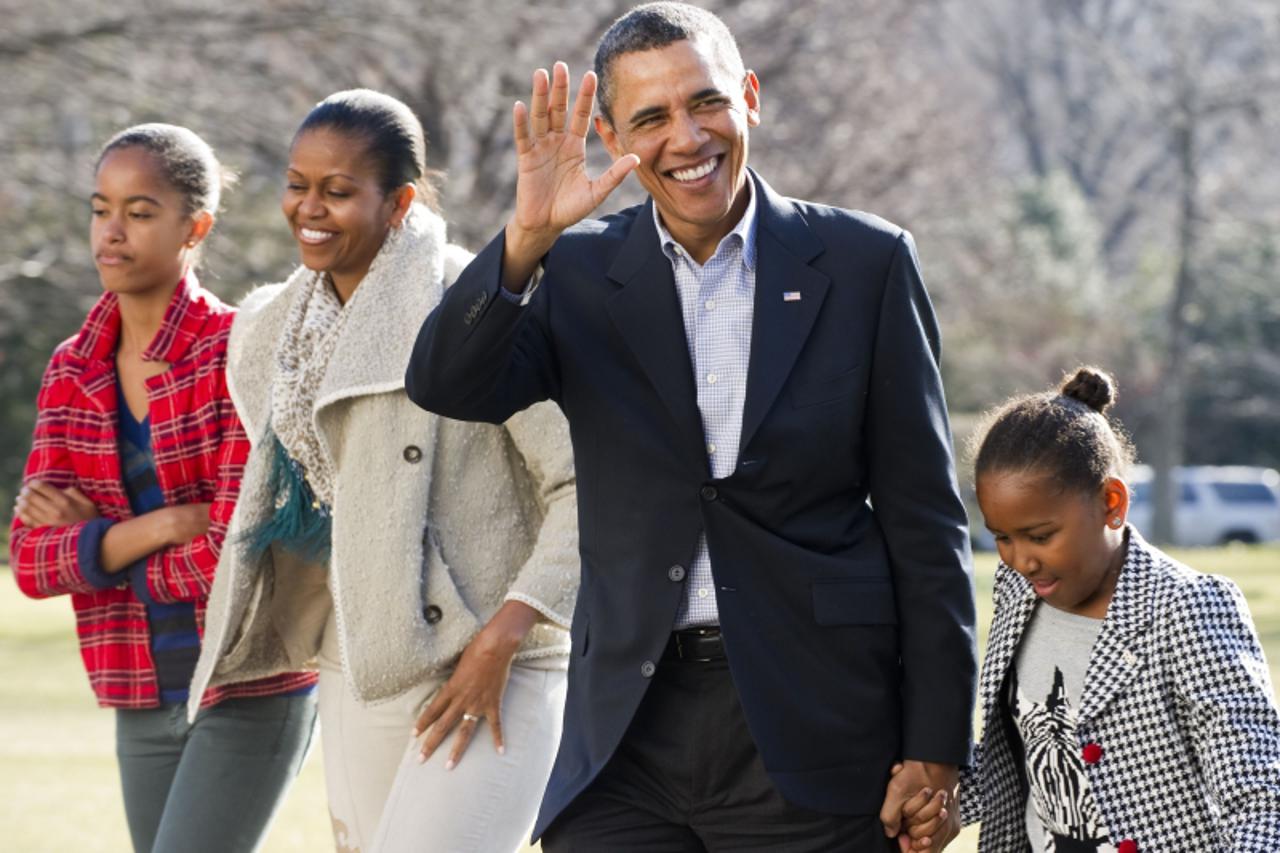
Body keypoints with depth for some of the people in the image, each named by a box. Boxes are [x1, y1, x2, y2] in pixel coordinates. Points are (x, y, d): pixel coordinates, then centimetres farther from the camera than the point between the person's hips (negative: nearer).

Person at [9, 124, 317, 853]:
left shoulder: (239, 354, -12)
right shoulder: (73, 371, 6)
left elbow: (239, 552, -20)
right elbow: (32, 561, -1)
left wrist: (95, 543, -7)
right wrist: (155, 528, -16)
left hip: (252, 693, -6)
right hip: (146, 701, 6)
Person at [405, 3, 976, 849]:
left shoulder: (864, 263, 2)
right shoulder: (578, 273, 7)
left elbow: (923, 519, 2)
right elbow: (447, 386, -9)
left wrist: (934, 748, -2)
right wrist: (526, 240, -25)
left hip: (812, 729, -1)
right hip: (628, 734, 2)